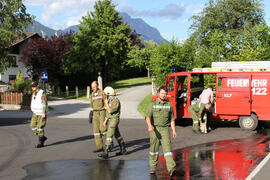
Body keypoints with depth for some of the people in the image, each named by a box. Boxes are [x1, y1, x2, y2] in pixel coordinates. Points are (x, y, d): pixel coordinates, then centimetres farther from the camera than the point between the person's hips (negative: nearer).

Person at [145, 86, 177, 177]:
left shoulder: (169, 104, 7)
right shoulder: (153, 104, -3)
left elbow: (172, 118, 13)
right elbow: (148, 116, -14)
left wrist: (174, 130, 6)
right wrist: (150, 126, -32)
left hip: (165, 129, 1)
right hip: (154, 128, -1)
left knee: (167, 147, -11)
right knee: (154, 149, 7)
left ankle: (171, 168, -19)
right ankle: (153, 167, 23)